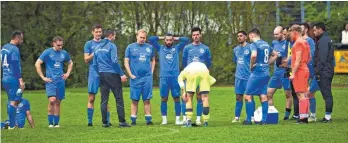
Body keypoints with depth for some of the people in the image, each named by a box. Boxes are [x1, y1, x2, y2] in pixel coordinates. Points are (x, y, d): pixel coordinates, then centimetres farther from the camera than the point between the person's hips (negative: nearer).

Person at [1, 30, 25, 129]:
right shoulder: (14, 49, -13)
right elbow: (16, 66, -18)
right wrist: (20, 80, -19)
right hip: (13, 79, -9)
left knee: (12, 101, 15)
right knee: (14, 102, -7)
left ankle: (12, 124, 14)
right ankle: (12, 125, -9)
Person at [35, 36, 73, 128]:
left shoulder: (64, 53, 11)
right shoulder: (47, 52, -3)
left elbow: (70, 63, 29)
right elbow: (37, 64, -5)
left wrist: (68, 73, 15)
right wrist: (43, 77, -8)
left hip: (61, 81, 4)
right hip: (50, 81, -4)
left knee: (58, 103, 5)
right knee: (52, 100, -18)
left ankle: (56, 123, 11)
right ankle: (50, 123, -11)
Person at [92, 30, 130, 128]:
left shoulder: (98, 48, 13)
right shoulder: (111, 46, -8)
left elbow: (95, 64, 16)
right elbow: (115, 61, -15)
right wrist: (122, 74, -13)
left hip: (102, 75, 7)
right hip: (112, 74, -6)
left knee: (104, 100, 6)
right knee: (119, 98, -2)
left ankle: (105, 122, 6)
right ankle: (122, 121, -5)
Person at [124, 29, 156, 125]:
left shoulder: (149, 47, 11)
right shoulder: (130, 47, 3)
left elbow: (153, 60, 20)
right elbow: (126, 62, 2)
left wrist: (151, 72, 7)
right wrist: (130, 75, -6)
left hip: (147, 77, 2)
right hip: (135, 78, -2)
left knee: (147, 100, 3)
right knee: (135, 100, 0)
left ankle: (148, 119, 5)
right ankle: (133, 120, 3)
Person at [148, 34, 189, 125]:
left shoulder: (176, 48, 14)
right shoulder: (160, 48, 13)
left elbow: (186, 40, 9)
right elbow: (151, 39, 8)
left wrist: (175, 38, 16)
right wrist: (161, 38, 15)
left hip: (175, 77, 0)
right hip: (164, 77, 0)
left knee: (177, 98, -2)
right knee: (164, 99, 0)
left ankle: (177, 119, -1)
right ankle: (164, 119, 4)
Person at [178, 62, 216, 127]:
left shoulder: (185, 71, 38)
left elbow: (180, 78, 12)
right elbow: (213, 80, 31)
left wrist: (184, 92, 9)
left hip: (191, 73, -2)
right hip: (204, 72, 2)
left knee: (189, 98, 13)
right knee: (205, 97, 12)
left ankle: (189, 121, 6)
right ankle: (205, 121, 12)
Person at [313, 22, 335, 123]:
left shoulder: (323, 41, -13)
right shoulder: (328, 39, 19)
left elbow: (322, 58, -19)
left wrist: (317, 72, -18)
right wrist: (318, 70, 20)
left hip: (324, 72, -10)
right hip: (329, 71, 10)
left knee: (326, 93, -8)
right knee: (327, 93, 11)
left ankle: (328, 116, -8)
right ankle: (328, 116, 14)